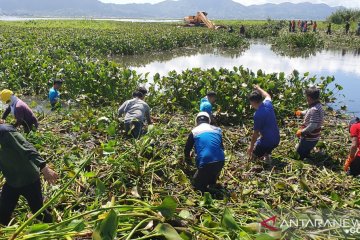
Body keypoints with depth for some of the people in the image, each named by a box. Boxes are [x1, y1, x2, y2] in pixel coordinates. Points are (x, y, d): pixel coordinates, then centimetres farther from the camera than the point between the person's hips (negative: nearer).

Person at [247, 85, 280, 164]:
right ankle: (267, 154, 11)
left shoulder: (257, 115, -23)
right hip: (276, 139, 7)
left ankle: (265, 155, -9)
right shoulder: (268, 104, -4)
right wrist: (258, 88, 35)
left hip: (268, 141, -7)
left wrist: (251, 147, -4)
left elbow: (256, 133, -16)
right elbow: (267, 96, 22)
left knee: (253, 155, 14)